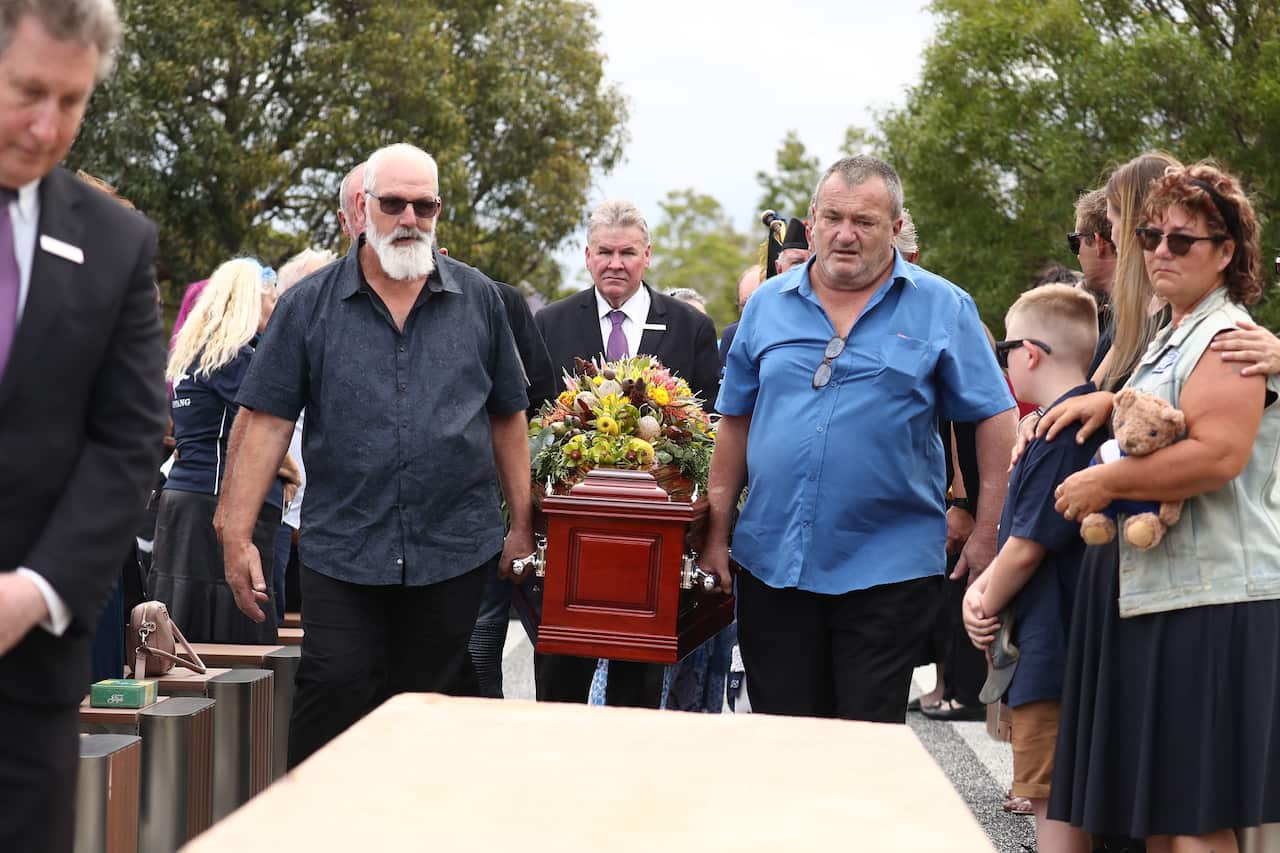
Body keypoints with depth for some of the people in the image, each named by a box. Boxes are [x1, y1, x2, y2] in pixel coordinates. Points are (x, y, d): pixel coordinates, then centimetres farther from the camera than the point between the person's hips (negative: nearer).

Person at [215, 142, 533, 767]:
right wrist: (236, 534, -7)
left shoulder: (478, 299, 8)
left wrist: (522, 525, 10)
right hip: (342, 547, -1)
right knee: (335, 693, -10)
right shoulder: (310, 305, 3)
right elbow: (264, 422, -1)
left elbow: (507, 417, 13)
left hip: (455, 550, 2)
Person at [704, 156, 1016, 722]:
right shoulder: (768, 305, 8)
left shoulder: (942, 308, -1)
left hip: (887, 565, -3)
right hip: (771, 563, 3)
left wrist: (987, 533, -6)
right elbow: (735, 421, 13)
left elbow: (994, 417, 0)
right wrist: (716, 534, 10)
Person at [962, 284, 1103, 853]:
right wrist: (981, 588, 2)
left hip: (1050, 649, -10)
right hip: (1060, 641, 10)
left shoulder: (1060, 433, -18)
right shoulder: (1085, 419, 15)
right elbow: (1024, 530, 16)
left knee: (1055, 800, -6)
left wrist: (986, 609, -2)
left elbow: (1027, 547, -18)